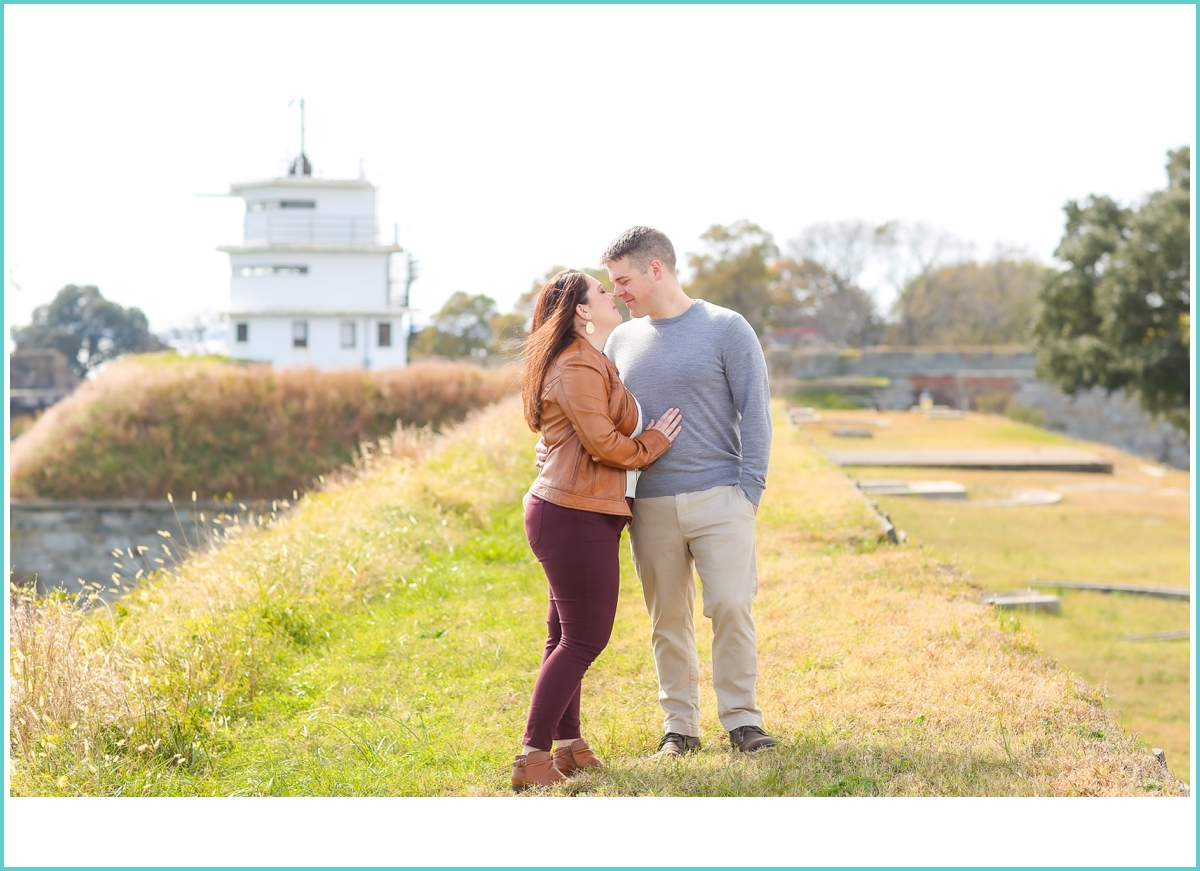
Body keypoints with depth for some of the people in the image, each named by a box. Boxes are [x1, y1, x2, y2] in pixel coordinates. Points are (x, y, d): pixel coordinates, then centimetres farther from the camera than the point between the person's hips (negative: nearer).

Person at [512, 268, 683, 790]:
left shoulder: (591, 362, 21)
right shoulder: (578, 368, -14)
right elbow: (603, 443, -19)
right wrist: (653, 442, -4)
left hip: (568, 513, 11)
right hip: (577, 516, -11)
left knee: (568, 636, 15)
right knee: (584, 639, -9)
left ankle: (567, 745, 22)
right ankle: (532, 759, -10)